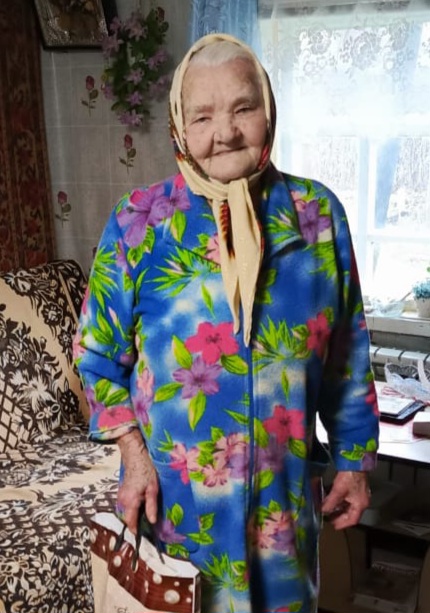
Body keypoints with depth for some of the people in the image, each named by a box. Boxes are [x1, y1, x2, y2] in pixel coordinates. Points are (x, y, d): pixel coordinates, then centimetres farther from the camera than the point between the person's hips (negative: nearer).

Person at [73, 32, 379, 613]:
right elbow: (98, 351, -2)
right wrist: (134, 454, -8)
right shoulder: (138, 221, -10)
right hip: (175, 491, -1)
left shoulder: (317, 213, -6)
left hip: (286, 488, 2)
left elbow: (348, 354, 1)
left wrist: (355, 458, 4)